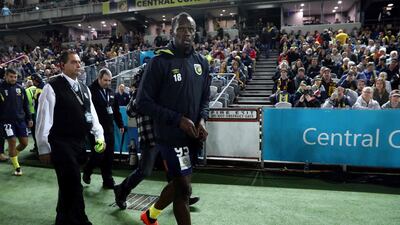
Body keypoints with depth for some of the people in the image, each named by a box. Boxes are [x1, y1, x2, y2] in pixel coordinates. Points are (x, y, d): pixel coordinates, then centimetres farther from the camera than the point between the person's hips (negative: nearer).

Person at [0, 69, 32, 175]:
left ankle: (13, 154, 36)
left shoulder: (20, 88, 7)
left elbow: (26, 105, 12)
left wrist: (29, 118, 9)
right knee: (12, 142, -5)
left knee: (24, 143, 5)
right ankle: (17, 167, 10)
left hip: (21, 120, 4)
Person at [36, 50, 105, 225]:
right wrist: (44, 148, -9)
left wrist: (99, 136, 1)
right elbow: (43, 119, -10)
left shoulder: (84, 88, 13)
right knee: (73, 186, -7)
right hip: (61, 145, -7)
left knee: (69, 185, 20)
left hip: (79, 143, 7)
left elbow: (91, 114, 12)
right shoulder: (52, 87, -9)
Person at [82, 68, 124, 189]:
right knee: (98, 154, -3)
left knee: (109, 155, 8)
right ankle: (87, 171, 26)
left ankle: (108, 180, 19)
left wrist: (120, 124, 18)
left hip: (109, 129, 6)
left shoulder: (110, 92, 13)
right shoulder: (91, 91, -9)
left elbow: (116, 109, 19)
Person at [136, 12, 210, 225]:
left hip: (192, 135, 7)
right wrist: (178, 119, -18)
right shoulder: (160, 62, -11)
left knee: (179, 182, 19)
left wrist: (202, 119, -4)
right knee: (184, 187, -1)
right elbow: (143, 102, -12)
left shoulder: (201, 62, 8)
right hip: (170, 135, -7)